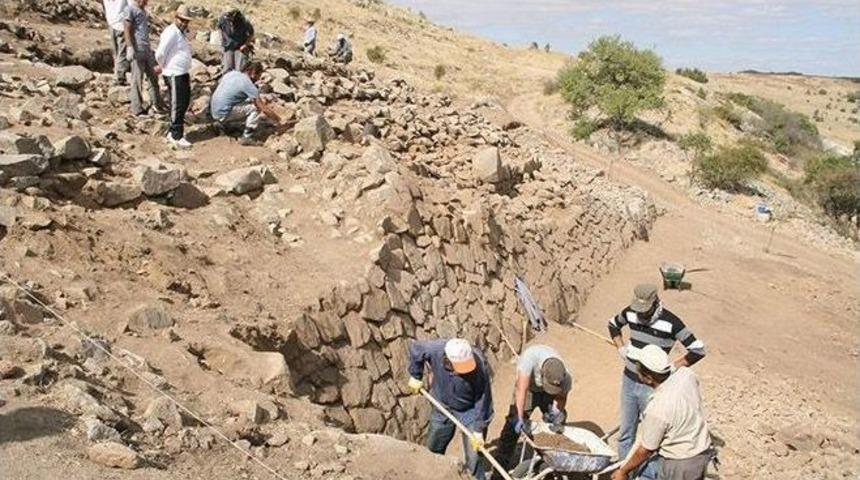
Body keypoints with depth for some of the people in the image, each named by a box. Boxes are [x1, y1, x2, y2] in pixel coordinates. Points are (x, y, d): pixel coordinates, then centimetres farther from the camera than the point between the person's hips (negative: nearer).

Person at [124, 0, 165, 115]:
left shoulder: (144, 11, 17)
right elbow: (127, 30, -12)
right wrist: (129, 48, -20)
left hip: (147, 49, 8)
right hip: (137, 50, -8)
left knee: (153, 77, 11)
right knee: (137, 80, -2)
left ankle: (158, 104, 20)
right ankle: (137, 109, 4)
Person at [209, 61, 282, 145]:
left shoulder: (231, 73, 7)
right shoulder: (249, 85, -14)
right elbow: (264, 109, -13)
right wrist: (279, 121, 0)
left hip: (214, 112, 8)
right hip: (223, 114, -8)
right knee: (255, 108, -8)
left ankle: (224, 124, 20)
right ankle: (247, 137, -10)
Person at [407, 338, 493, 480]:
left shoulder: (479, 368, -35)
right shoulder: (435, 350, -31)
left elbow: (483, 399, -24)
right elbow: (415, 349, -8)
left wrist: (478, 429, -22)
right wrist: (415, 377, -2)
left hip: (470, 411, -4)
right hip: (444, 408, 4)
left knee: (473, 459, -6)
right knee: (433, 449, 21)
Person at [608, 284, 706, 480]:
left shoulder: (670, 323, -20)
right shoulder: (630, 313, -6)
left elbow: (698, 350, -13)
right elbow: (613, 324, 17)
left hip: (653, 387, -5)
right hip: (629, 381, 5)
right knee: (625, 432, 16)